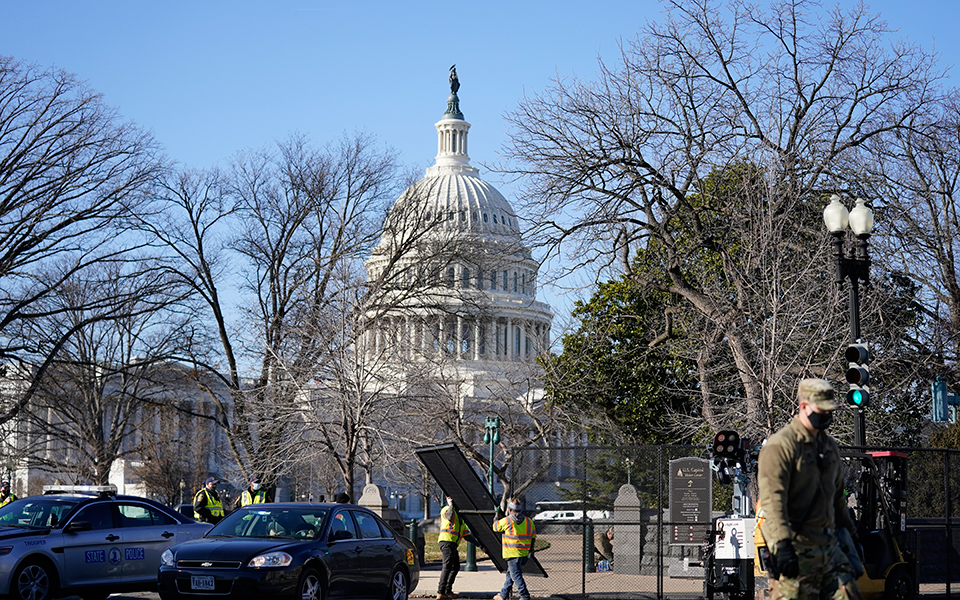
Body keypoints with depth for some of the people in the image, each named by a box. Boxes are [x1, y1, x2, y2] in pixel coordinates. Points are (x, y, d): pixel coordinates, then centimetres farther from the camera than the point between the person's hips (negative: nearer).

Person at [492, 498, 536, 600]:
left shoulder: (506, 521, -9)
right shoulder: (528, 521, 7)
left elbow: (495, 527, 10)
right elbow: (533, 536, 12)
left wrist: (496, 518, 30)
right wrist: (530, 551, 20)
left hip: (513, 553, -7)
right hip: (524, 553, 7)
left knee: (516, 575, -3)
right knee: (510, 573, 18)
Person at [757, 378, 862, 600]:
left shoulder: (830, 446, 18)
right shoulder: (781, 445, -10)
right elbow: (772, 500, -19)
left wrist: (850, 534, 29)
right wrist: (781, 544, -27)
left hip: (829, 545, 8)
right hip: (796, 546, -8)